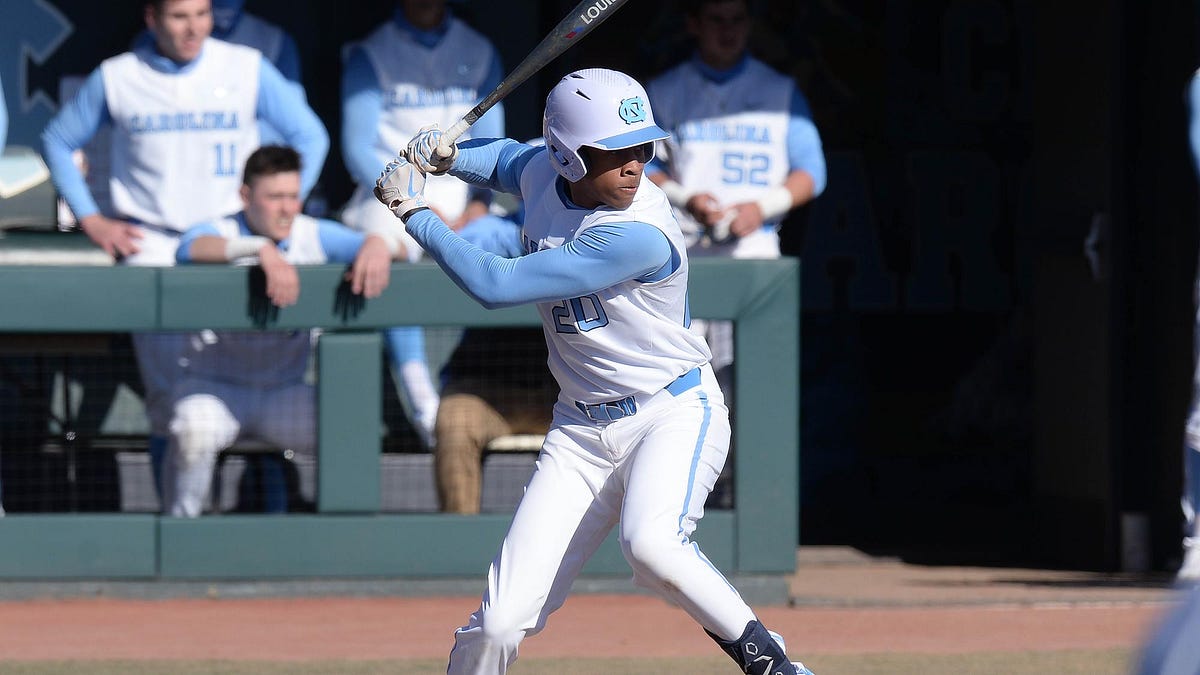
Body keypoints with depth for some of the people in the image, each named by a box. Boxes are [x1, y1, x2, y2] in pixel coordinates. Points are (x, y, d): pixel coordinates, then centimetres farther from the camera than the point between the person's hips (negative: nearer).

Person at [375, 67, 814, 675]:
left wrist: (412, 210, -15)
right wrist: (443, 156, 4)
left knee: (650, 543, -38)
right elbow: (507, 157, 26)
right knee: (498, 624, -7)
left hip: (676, 413, -6)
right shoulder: (541, 171, -3)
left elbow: (495, 286, -26)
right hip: (581, 431, 6)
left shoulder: (640, 235, -26)